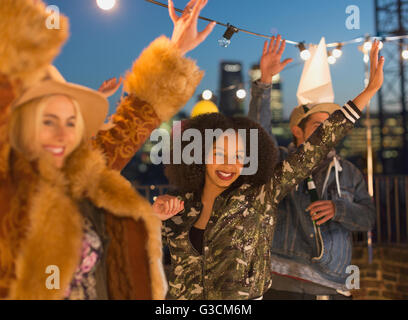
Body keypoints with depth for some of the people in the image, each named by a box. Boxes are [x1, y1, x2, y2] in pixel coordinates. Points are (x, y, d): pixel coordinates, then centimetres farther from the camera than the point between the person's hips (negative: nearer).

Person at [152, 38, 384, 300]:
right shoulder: (180, 205, -4)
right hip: (181, 295, 2)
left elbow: (316, 148, -12)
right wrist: (156, 216, -18)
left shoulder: (260, 197, -10)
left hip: (245, 296, -1)